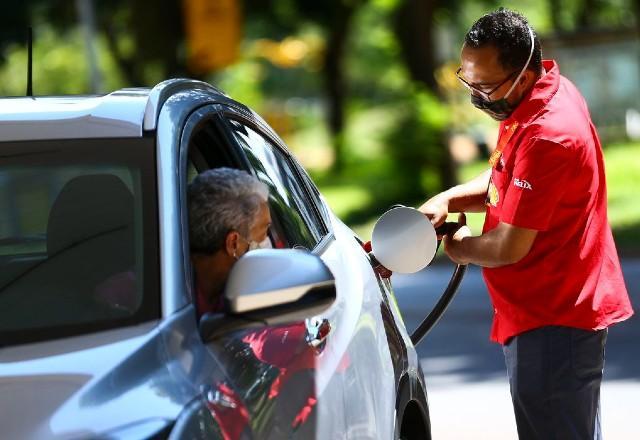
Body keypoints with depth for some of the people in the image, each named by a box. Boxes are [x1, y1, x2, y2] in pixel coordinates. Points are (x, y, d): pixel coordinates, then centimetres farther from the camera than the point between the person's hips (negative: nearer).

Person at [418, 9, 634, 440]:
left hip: (553, 324, -11)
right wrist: (448, 201, 2)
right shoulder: (549, 89, 5)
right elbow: (506, 180, 20)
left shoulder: (547, 137, -27)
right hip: (565, 310, 11)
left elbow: (509, 248, -23)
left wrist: (460, 247, -2)